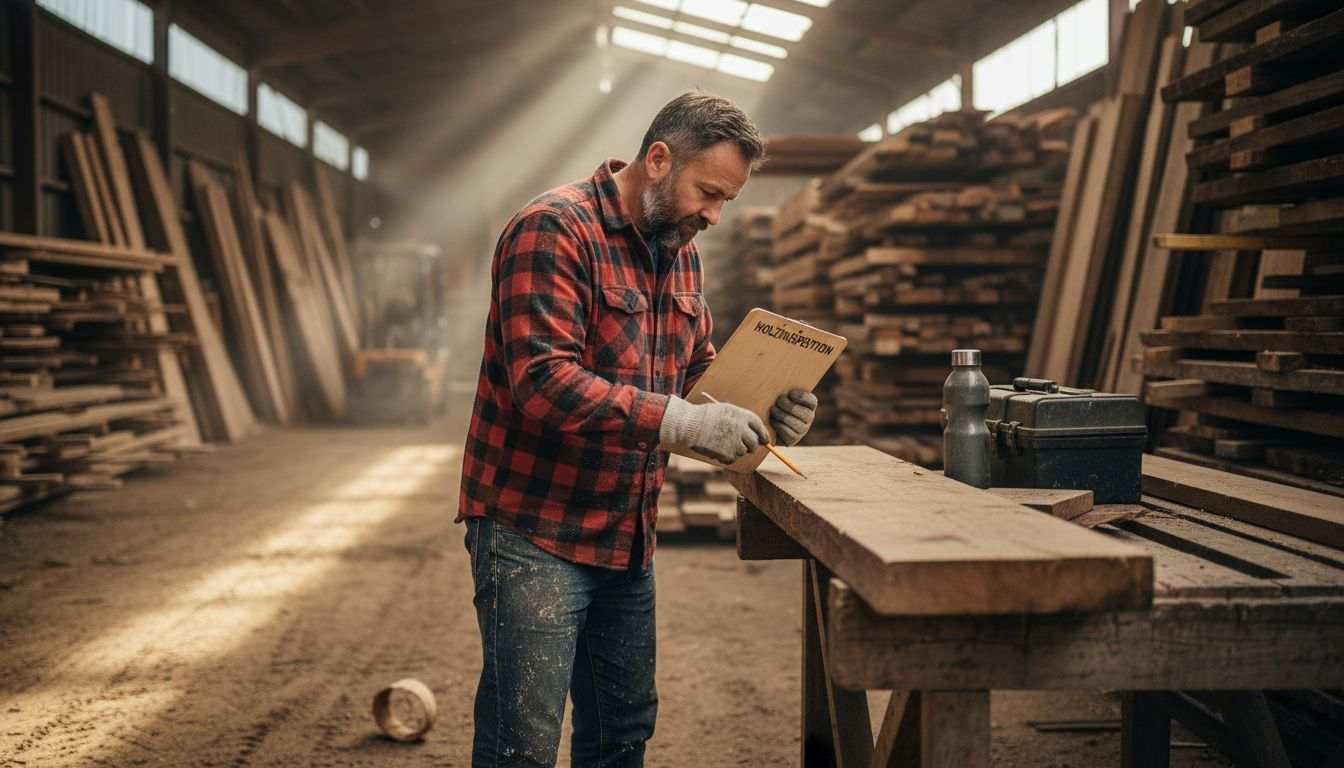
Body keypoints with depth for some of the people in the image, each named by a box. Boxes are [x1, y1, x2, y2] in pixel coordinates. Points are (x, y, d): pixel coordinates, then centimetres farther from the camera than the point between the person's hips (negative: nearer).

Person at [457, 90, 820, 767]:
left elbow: (699, 371, 20)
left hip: (628, 536, 8)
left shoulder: (681, 252, 12)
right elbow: (543, 380, -26)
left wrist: (759, 413, -1)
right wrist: (681, 421, -30)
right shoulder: (554, 229, -15)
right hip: (534, 533, -8)